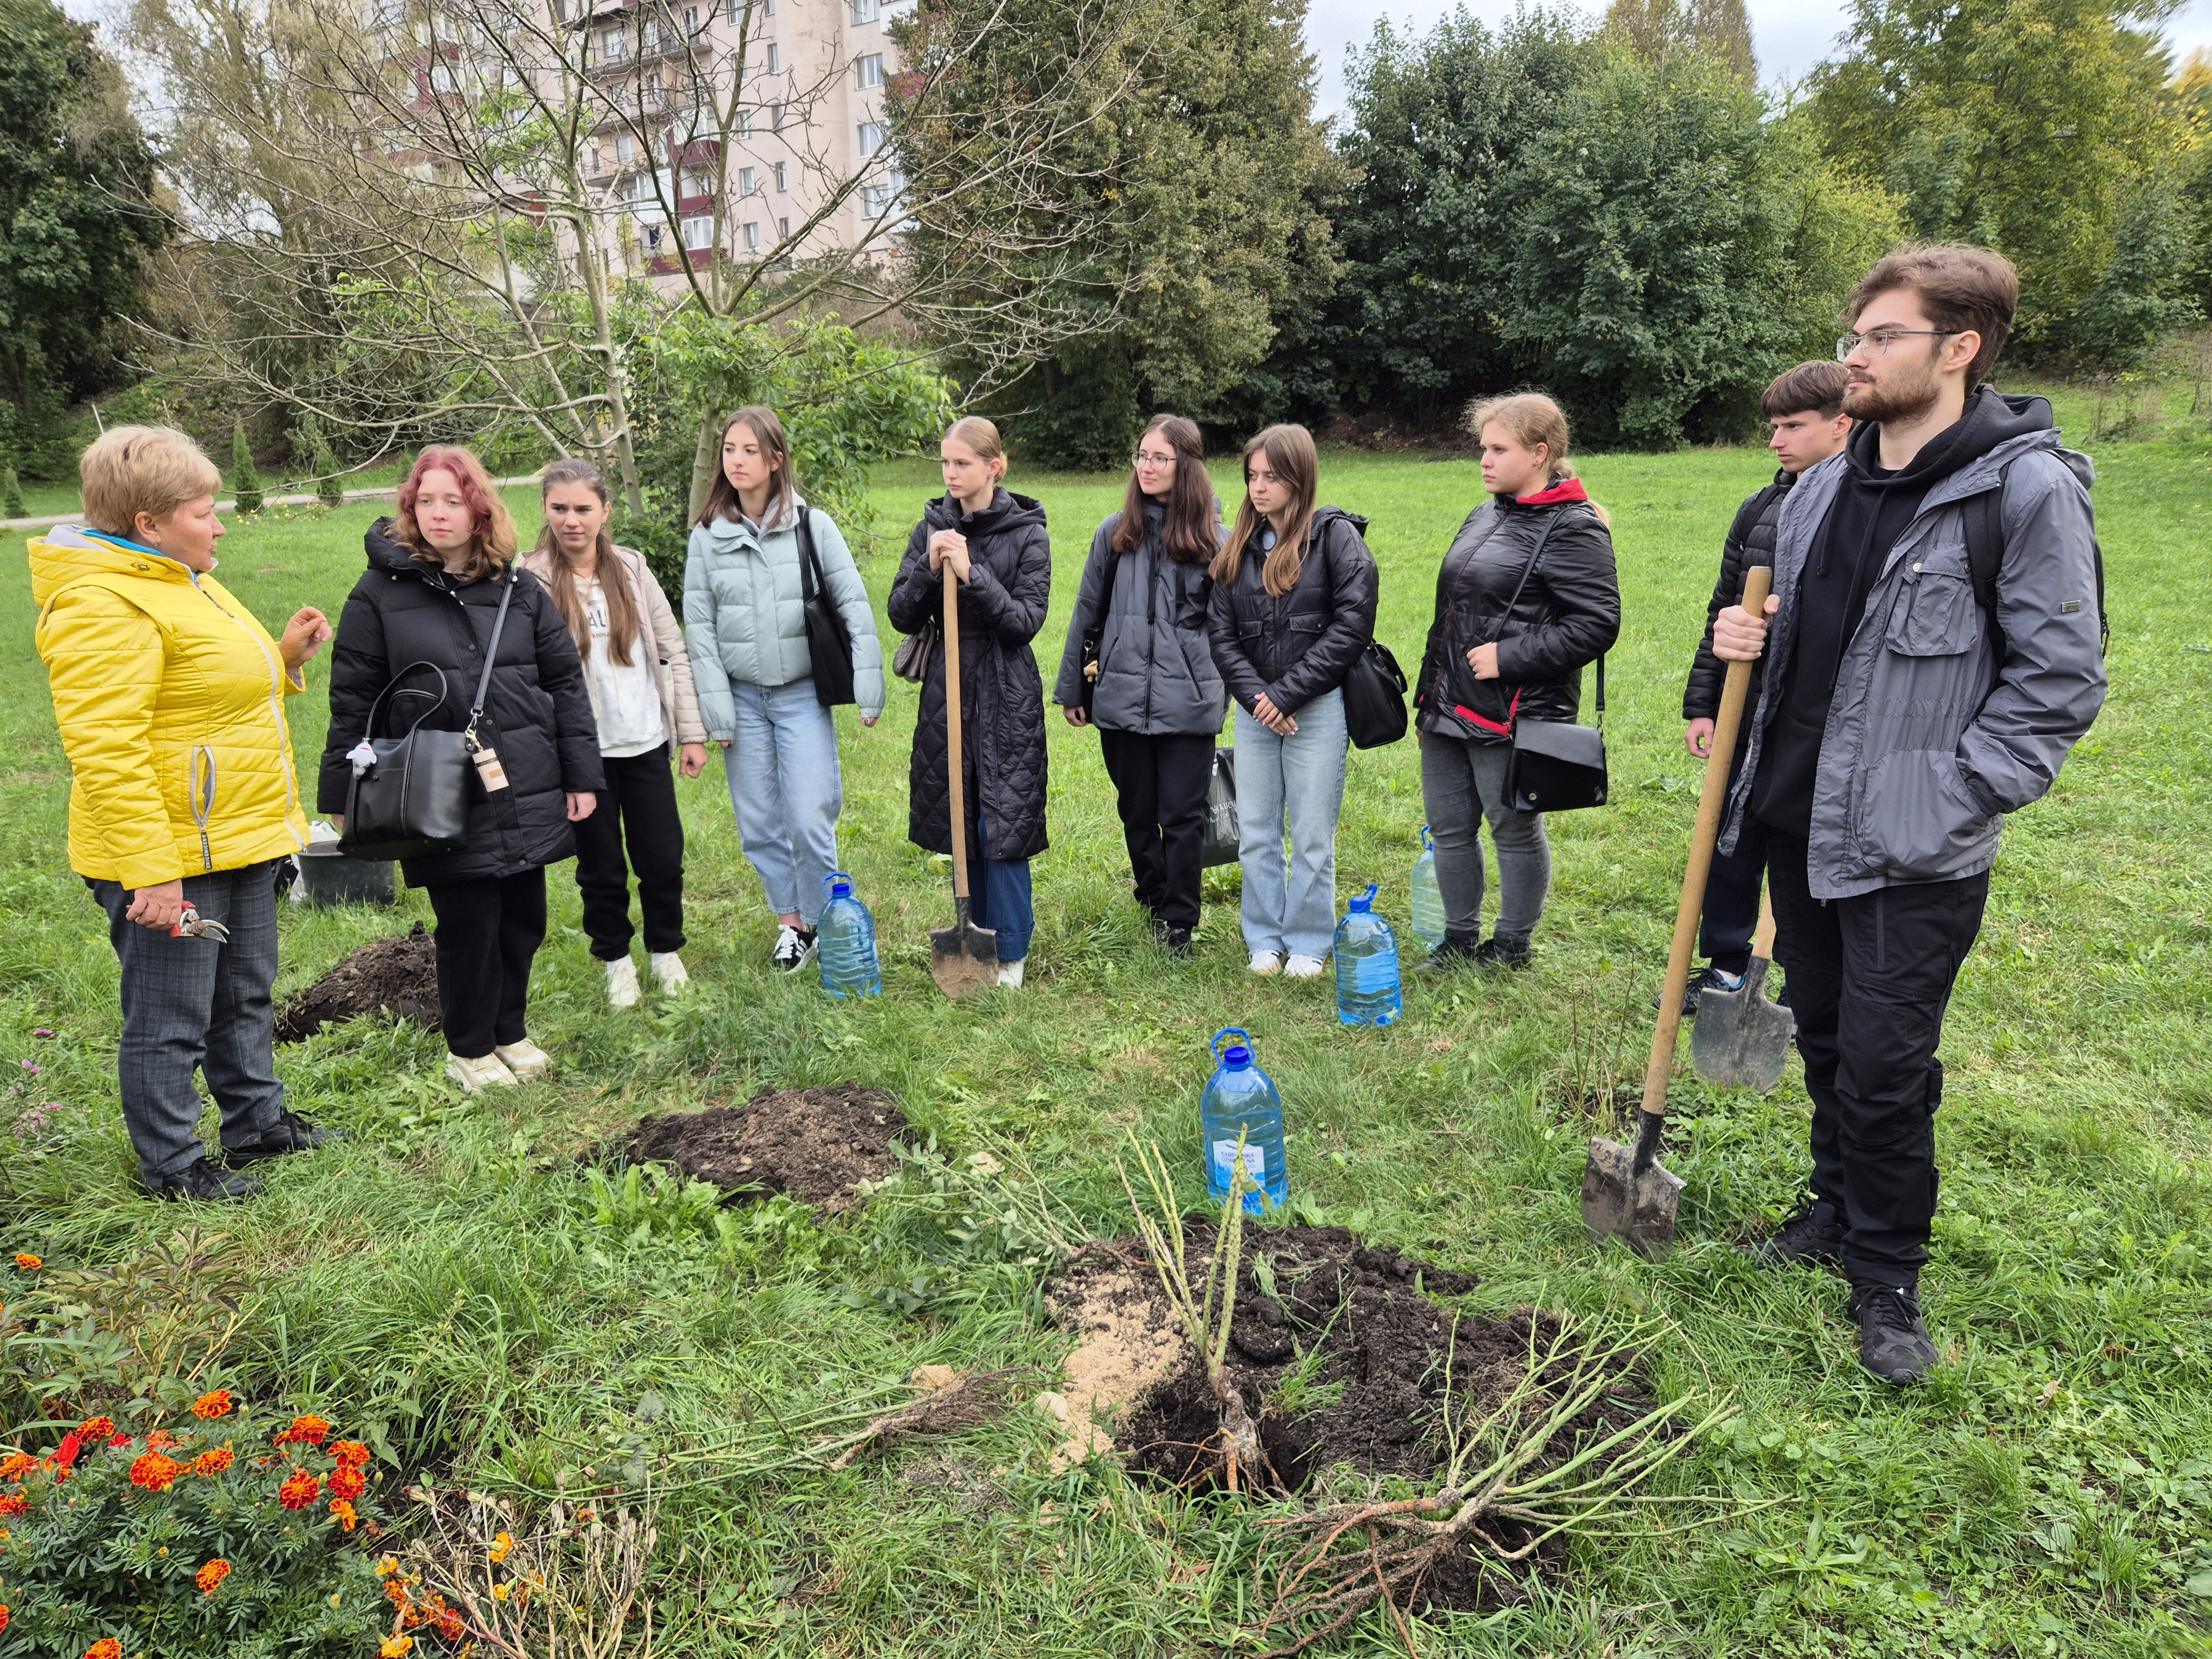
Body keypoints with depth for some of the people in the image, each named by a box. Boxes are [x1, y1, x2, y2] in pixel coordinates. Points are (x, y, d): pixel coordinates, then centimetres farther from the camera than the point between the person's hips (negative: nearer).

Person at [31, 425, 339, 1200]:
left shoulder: (186, 582, 13)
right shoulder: (102, 604, -20)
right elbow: (105, 748, -25)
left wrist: (284, 656, 7)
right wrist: (151, 871, -28)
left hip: (240, 839, 10)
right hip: (169, 857, -10)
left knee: (246, 996, 22)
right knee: (170, 1020, 5)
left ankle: (259, 1121, 37)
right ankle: (173, 1164, 21)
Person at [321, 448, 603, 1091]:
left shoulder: (519, 591, 7)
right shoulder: (380, 593, -1)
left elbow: (566, 683, 9)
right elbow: (353, 705, 1)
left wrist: (582, 775, 5)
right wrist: (344, 798, 1)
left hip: (526, 795, 3)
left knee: (523, 919, 12)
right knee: (468, 925, 2)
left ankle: (509, 1031, 34)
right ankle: (469, 1049, 24)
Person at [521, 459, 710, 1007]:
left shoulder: (632, 570, 3)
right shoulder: (531, 581, -6)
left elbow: (674, 653, 5)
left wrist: (692, 732, 2)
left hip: (645, 742, 2)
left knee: (663, 858, 7)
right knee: (601, 867, 9)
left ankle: (665, 951, 30)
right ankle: (616, 960, 30)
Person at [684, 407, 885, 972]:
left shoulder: (813, 525, -4)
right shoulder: (707, 536, 2)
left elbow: (854, 606, -3)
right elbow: (698, 625, 2)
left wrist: (867, 688, -9)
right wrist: (715, 708, -4)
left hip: (803, 694, -2)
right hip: (742, 696, 3)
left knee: (811, 821, -6)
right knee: (760, 824, 9)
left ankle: (824, 922, 16)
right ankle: (790, 923, 26)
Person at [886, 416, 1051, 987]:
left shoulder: (1027, 532, -4)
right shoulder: (932, 528, 6)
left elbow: (1028, 619, -12)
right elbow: (901, 617, 2)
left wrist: (971, 574, -22)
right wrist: (929, 568, -15)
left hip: (1007, 695, -4)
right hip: (948, 688, 4)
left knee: (1003, 823, -2)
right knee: (961, 822, 11)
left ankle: (1009, 954, 12)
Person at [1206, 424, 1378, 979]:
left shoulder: (1336, 536, -5)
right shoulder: (1238, 547, 9)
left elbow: (1352, 626, -12)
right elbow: (1221, 634, 6)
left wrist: (1288, 693, -13)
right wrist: (1255, 695, -9)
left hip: (1318, 709, -4)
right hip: (1256, 710, 4)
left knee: (1312, 837, 4)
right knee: (1256, 834, 10)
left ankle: (1308, 943, 19)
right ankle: (1265, 939, 24)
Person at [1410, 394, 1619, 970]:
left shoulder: (1573, 530, -12)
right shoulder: (1485, 517, 14)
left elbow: (1597, 625, -18)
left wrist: (1508, 657, -21)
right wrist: (1430, 694, 20)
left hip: (1512, 716, -8)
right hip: (1449, 708, 9)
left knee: (1515, 832, 7)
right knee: (1449, 829, 15)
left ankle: (1511, 946, 24)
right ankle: (1459, 940, 31)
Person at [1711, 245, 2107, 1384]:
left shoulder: (2027, 489, -13)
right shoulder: (1823, 487, 8)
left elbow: (2060, 680, -12)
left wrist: (1953, 801, -16)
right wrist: (1752, 640, -1)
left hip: (1913, 854, -6)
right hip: (1798, 820, 7)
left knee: (1884, 1068, 1)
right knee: (1825, 1040, 19)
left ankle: (1886, 1278, 21)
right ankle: (1837, 1208, 39)